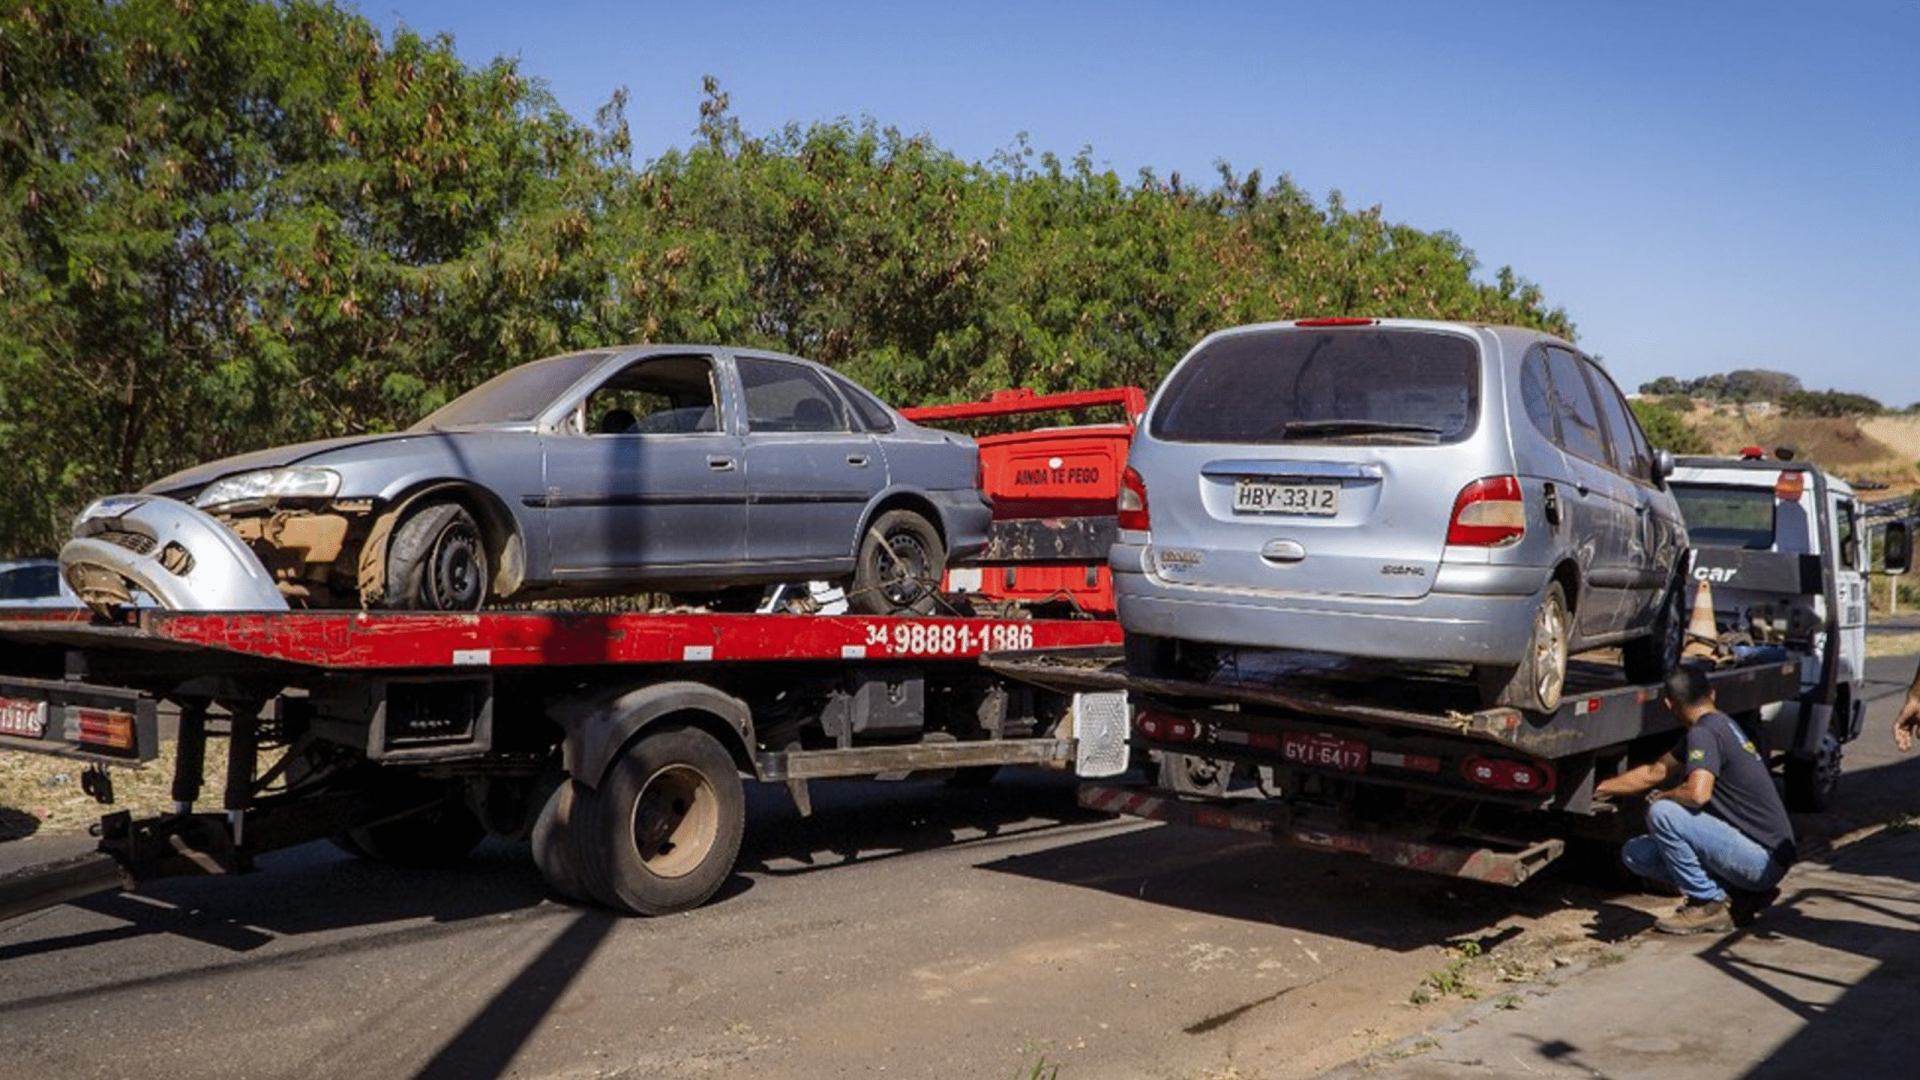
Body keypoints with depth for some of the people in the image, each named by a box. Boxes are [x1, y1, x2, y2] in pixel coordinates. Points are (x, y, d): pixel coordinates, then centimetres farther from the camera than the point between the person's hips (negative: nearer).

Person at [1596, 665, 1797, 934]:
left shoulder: (1704, 732, -18)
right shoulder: (1721, 725, 13)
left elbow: (1697, 793, -34)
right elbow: (1654, 772, 22)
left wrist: (1661, 797, -12)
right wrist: (1597, 788, 26)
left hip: (1765, 860, -9)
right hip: (1761, 857, 9)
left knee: (1662, 813, -24)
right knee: (1636, 854, 4)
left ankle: (1708, 905, -8)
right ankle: (1743, 894, 9)